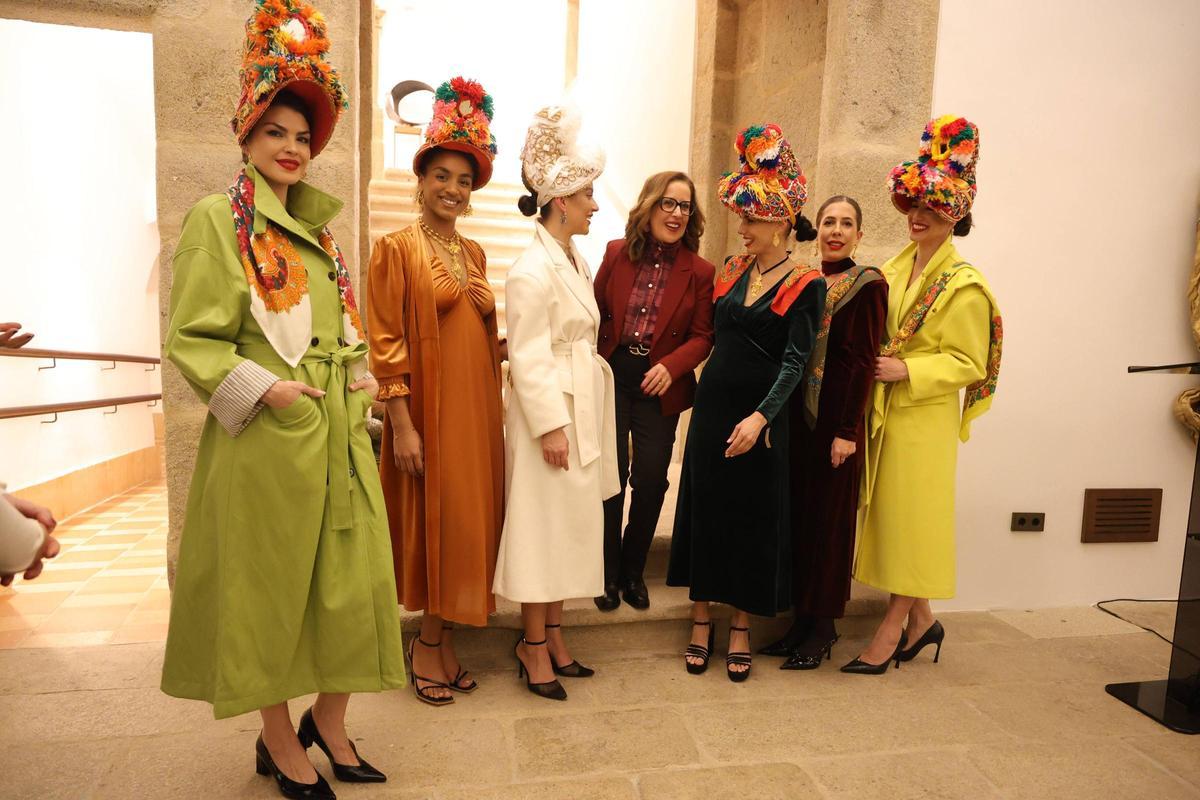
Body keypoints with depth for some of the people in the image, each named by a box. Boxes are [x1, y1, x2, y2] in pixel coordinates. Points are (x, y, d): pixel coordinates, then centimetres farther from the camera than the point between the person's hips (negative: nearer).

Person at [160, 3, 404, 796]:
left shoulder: (318, 228, 16)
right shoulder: (217, 220, -2)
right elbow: (189, 338, -6)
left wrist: (361, 377, 7)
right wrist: (262, 388, -16)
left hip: (338, 432, 6)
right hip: (265, 437, -6)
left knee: (352, 576, 9)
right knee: (271, 582, 7)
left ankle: (329, 719, 29)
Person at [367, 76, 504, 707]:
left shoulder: (474, 254, 14)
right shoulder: (396, 248, -5)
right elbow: (385, 342, -10)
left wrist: (491, 310, 1)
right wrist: (402, 424, -15)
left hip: (476, 407, 6)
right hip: (427, 411, -6)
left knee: (467, 518, 10)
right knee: (433, 519, 3)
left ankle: (436, 636, 27)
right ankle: (431, 640, 23)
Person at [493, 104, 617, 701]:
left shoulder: (576, 262, 13)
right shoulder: (532, 270, -15)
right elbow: (528, 357, -18)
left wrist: (580, 421, 15)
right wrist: (551, 425, -19)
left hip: (582, 412, 9)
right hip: (550, 413, -9)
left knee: (569, 523, 14)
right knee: (541, 525, 1)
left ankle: (553, 635, 28)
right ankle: (534, 646, 18)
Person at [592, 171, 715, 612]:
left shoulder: (700, 271, -2)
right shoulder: (617, 253, 1)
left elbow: (702, 335, -3)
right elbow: (595, 312, 5)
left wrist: (671, 366, -20)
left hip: (660, 386, 0)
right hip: (611, 377, 0)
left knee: (651, 480, 5)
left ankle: (633, 571, 27)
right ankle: (609, 573, 21)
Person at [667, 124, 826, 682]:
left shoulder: (805, 284, -7)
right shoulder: (734, 269, 8)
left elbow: (795, 360, -14)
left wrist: (761, 417, -25)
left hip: (760, 415, -4)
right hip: (711, 404, 5)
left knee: (753, 516, 6)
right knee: (704, 509, 8)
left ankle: (741, 627, 23)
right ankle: (701, 619, 23)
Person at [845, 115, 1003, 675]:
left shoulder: (963, 286, -9)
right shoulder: (895, 267, 11)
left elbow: (966, 363, -11)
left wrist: (906, 370, -20)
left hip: (924, 419, -7)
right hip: (882, 411, 7)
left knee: (910, 518, 2)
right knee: (887, 515, 11)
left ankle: (892, 628, 15)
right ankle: (921, 620, 27)